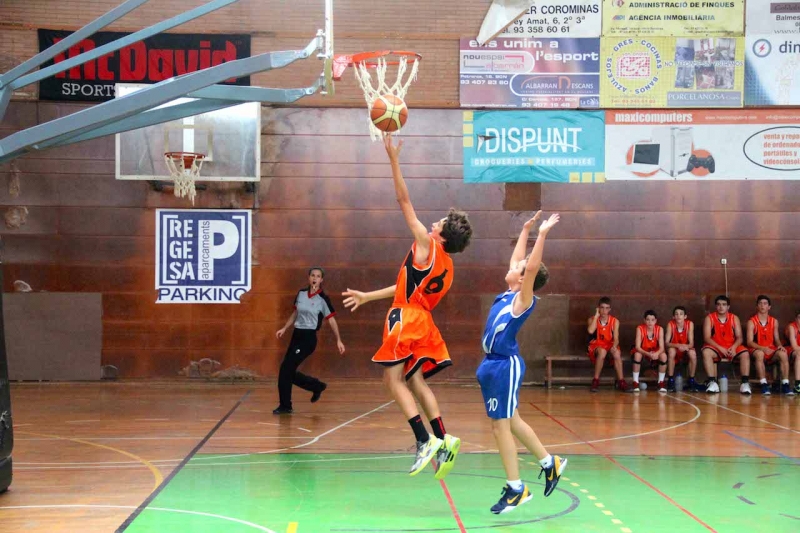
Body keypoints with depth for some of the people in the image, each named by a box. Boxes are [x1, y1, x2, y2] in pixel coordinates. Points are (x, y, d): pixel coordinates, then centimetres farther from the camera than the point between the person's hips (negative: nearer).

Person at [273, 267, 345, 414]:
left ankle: (285, 406, -2)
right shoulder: (301, 293, 6)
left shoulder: (323, 299, -10)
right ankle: (318, 386, 28)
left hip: (309, 338, -7)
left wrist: (338, 340, -8)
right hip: (297, 335, 7)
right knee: (288, 371, 7)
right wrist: (284, 328, 15)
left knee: (286, 368, -13)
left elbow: (331, 320, -6)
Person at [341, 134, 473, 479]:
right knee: (415, 381, 11)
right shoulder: (445, 266, 15)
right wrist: (367, 297, 28)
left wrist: (394, 160, -6)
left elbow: (404, 201, -9)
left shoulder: (427, 245, -9)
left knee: (393, 379, -6)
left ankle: (425, 441, -16)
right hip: (421, 321, 8)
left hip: (406, 319, -8)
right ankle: (442, 439, 1)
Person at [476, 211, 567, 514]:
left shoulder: (523, 299, -11)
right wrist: (525, 230, 24)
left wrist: (542, 235, -25)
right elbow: (517, 260, 23)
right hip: (492, 364, 9)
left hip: (506, 366, -9)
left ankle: (516, 489, 1)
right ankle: (550, 463, 30)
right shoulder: (509, 294, 10)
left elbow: (532, 266, -26)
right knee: (510, 422, 17)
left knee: (501, 425, -6)